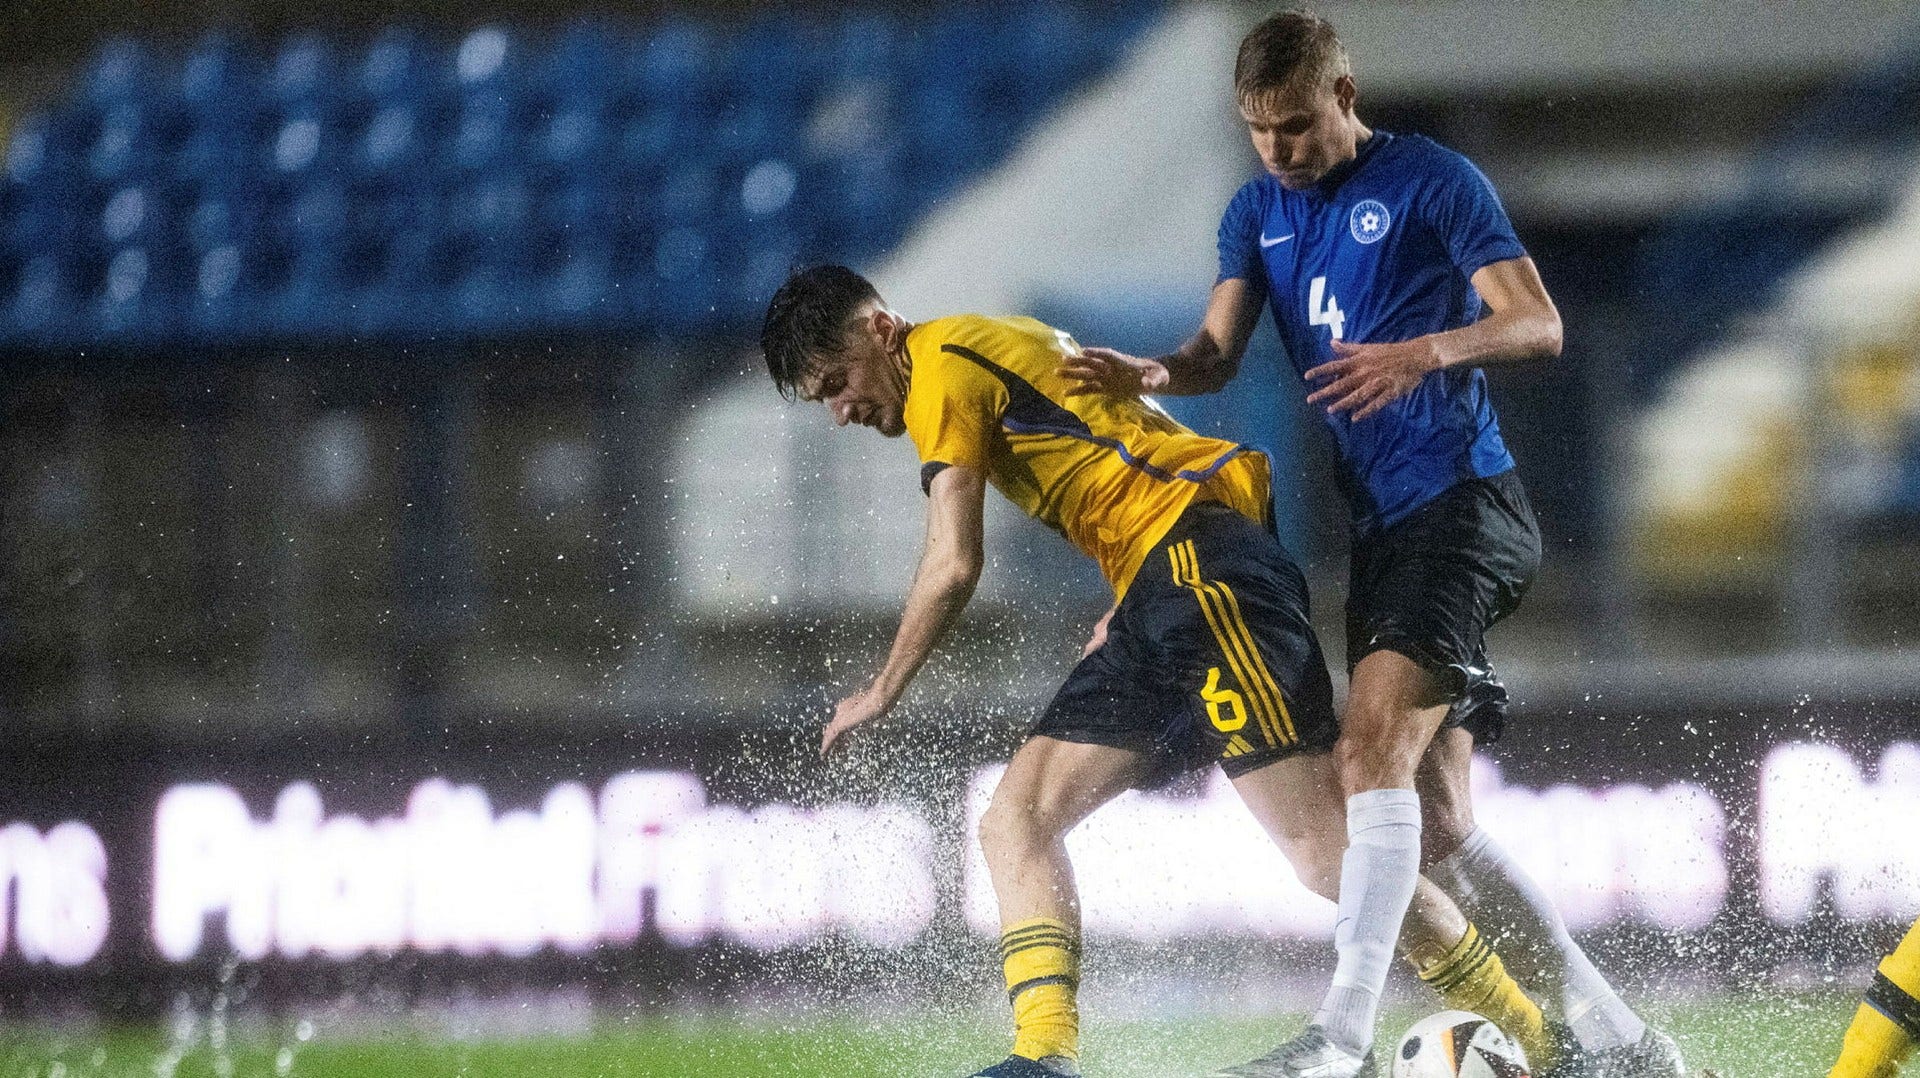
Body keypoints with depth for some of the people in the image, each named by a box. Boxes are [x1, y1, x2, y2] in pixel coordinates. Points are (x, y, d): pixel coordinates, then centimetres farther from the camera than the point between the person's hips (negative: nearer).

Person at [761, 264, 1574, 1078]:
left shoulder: (941, 370, -2)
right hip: (1153, 604, 11)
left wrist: (882, 692, 5)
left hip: (1201, 563, -11)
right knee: (1014, 823, 0)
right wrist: (1127, 614, 25)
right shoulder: (1003, 348, 26)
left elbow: (954, 566, -9)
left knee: (1327, 852, -16)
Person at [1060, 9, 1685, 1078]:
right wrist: (1155, 373, -16)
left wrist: (1428, 351, -27)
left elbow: (1540, 324, -9)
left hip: (1462, 499, -8)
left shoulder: (1433, 182, -4)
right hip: (1376, 526, 8)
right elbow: (1220, 352, 6)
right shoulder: (1258, 213, 15)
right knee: (1437, 822, 4)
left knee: (1373, 743, -23)